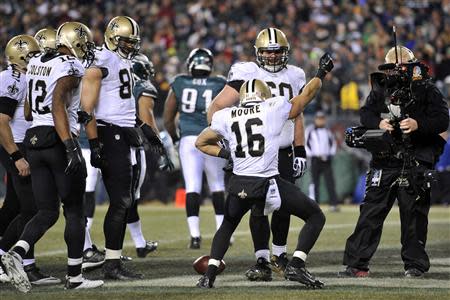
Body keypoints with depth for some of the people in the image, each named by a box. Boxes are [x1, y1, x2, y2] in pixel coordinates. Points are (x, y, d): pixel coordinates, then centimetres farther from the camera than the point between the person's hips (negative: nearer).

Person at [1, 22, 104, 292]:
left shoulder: (36, 63, 12)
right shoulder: (69, 67, -11)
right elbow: (58, 105, -23)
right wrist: (70, 146, -29)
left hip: (34, 139, 7)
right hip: (59, 139, -7)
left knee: (47, 212, 9)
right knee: (75, 212, 5)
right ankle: (75, 277, 9)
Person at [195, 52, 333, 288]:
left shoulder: (225, 117, 11)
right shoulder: (275, 108, 4)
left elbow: (202, 143, 25)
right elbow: (306, 95, 20)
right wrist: (322, 73, 35)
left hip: (239, 185, 3)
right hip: (268, 184, -3)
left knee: (227, 226, 30)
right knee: (315, 217, 11)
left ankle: (209, 275, 16)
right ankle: (296, 265, -5)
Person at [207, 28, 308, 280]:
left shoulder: (294, 77, 10)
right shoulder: (247, 74, -7)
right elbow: (217, 107, -9)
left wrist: (301, 152, 16)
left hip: (284, 153, 4)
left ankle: (279, 254, 24)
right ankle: (262, 262, -6)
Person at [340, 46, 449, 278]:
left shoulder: (426, 90, 0)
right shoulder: (380, 89, 10)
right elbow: (365, 113, 5)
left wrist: (418, 125, -22)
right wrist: (378, 123, -16)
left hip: (415, 162, -3)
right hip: (384, 160, 3)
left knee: (413, 214, 1)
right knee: (371, 211, 1)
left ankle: (415, 264, 12)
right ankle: (357, 264, 2)